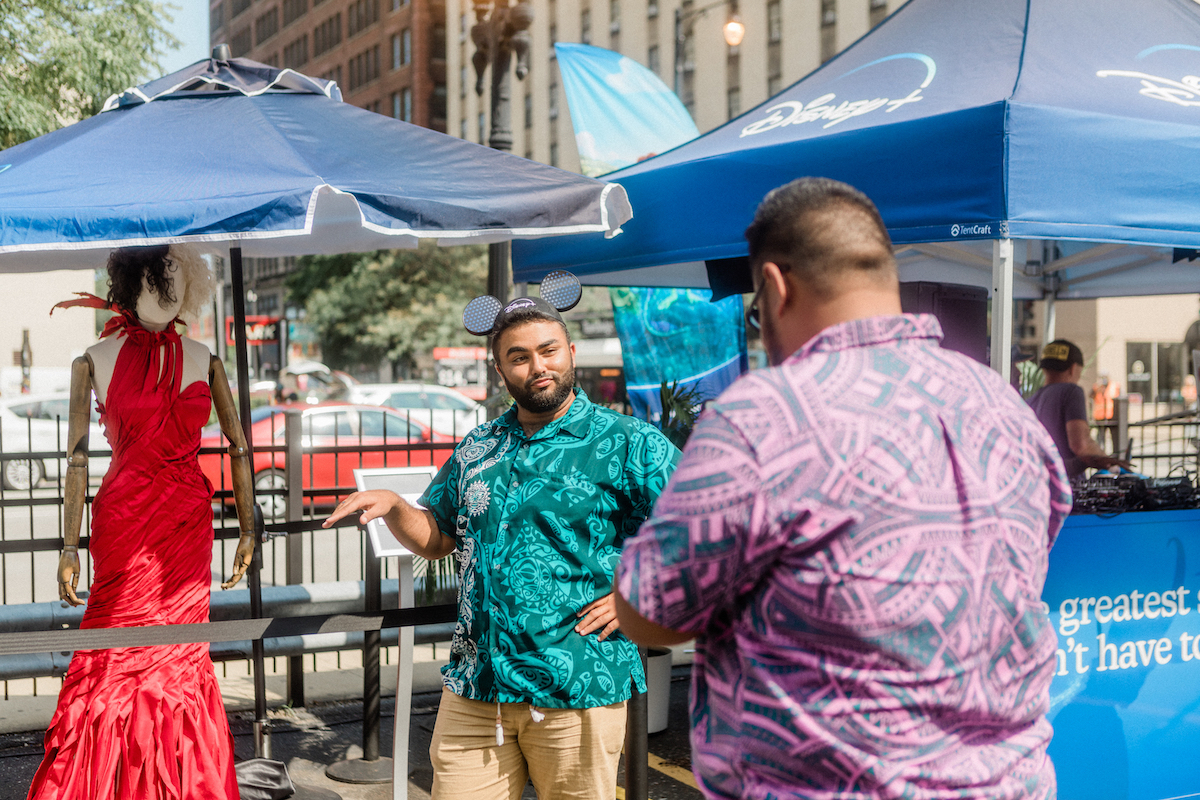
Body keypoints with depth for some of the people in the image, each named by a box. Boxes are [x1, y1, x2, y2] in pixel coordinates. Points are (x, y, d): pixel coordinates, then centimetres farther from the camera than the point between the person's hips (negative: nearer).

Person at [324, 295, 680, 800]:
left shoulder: (628, 443, -3)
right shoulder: (477, 450, 14)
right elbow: (437, 537, 22)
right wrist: (392, 508, 3)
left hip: (575, 688, -4)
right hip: (474, 687, 4)